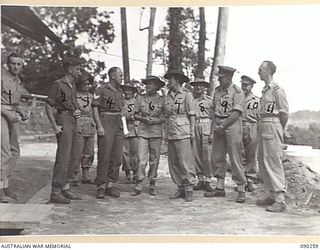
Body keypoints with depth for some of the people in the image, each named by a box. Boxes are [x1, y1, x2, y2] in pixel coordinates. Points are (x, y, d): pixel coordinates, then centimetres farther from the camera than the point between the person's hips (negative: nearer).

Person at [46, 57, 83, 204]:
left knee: (67, 158, 12)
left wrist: (77, 111, 5)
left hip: (73, 122, 9)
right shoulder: (58, 84, -6)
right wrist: (54, 126, -17)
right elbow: (48, 106, -9)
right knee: (63, 157, -11)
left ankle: (65, 189, 20)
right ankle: (55, 193, -9)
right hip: (64, 121, -9)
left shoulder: (72, 86, 18)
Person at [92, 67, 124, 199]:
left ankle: (110, 185, 11)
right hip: (106, 125, -6)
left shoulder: (120, 92, 17)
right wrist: (99, 126, -16)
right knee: (104, 156, -7)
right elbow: (95, 109, -7)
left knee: (116, 157, 4)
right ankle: (101, 187, 0)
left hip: (118, 125, 7)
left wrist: (122, 127, 16)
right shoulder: (101, 89, -3)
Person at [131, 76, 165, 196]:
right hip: (143, 132, 0)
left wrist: (158, 120, -10)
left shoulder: (162, 100, 3)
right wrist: (143, 119, -9)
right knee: (141, 159, -7)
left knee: (154, 160, 5)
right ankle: (138, 186, -2)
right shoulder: (141, 98, 5)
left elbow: (166, 117, 9)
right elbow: (135, 115, 9)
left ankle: (152, 185, 17)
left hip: (156, 133, 0)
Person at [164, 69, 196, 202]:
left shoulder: (187, 94, -1)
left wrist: (192, 131, -8)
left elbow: (192, 114, -3)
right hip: (171, 131, 7)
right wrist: (166, 132, 14)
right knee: (173, 162, 6)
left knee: (185, 160, -8)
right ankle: (180, 188, 14)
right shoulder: (169, 96, 16)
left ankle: (189, 189, 0)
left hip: (182, 131, -7)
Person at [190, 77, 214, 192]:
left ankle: (207, 181, 0)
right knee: (196, 155, 4)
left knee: (207, 155, -6)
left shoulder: (210, 100, 6)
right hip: (193, 128, 3)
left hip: (206, 127, -3)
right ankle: (200, 180, 12)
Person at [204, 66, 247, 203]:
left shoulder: (237, 92, -9)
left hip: (232, 126, -7)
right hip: (218, 126, 7)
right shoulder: (217, 90, 12)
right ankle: (220, 188, 19)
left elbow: (236, 113, -15)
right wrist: (214, 126, 5)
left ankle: (241, 191, 2)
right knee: (217, 158, 9)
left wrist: (222, 126, -15)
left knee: (235, 159, -6)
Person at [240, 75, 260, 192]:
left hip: (252, 130, -2)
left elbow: (260, 118, 3)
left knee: (251, 157, 3)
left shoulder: (256, 101, 4)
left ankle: (250, 181, 11)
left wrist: (259, 133, -4)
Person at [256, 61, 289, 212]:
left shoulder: (277, 90, -11)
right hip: (263, 126, 10)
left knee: (274, 162, -9)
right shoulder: (265, 90, 17)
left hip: (272, 126, -10)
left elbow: (284, 113, -11)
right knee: (263, 162, 12)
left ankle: (279, 200, -4)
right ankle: (270, 195, 22)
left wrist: (279, 130, -1)